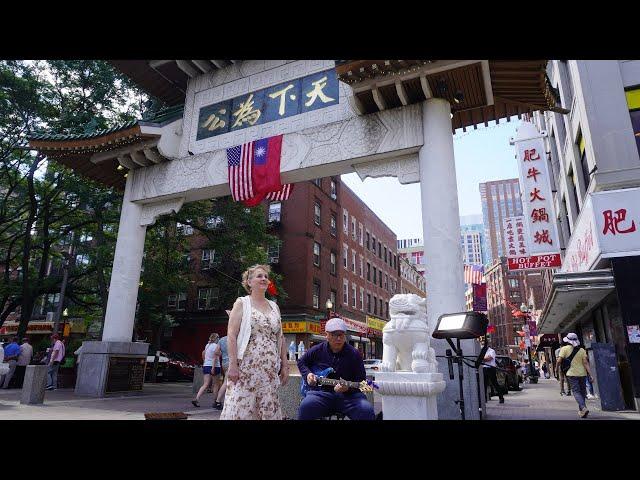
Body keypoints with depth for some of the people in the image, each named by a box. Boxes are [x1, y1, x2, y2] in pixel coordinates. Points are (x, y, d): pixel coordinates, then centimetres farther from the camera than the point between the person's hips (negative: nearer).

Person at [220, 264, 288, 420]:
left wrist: (285, 365, 11)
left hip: (270, 370, 5)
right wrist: (233, 364, -15)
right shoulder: (242, 303, 1)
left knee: (269, 409, 4)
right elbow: (231, 335, -7)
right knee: (241, 407, -6)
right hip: (246, 366, -4)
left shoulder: (274, 306, 15)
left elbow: (280, 338, 16)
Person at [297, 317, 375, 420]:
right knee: (306, 406, -31)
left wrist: (348, 387, -17)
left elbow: (361, 380, 3)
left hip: (348, 394, 0)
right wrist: (307, 374, 5)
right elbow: (301, 362, 25)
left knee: (366, 411, -29)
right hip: (322, 392, 1)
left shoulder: (354, 354, 2)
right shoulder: (317, 350, 8)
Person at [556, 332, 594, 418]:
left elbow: (559, 361, -11)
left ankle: (583, 408, -23)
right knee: (582, 392, 15)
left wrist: (557, 368, 8)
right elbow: (586, 363, -3)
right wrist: (590, 375, -4)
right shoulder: (582, 350, 4)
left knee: (576, 392, -3)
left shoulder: (564, 349, -6)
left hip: (572, 374, -4)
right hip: (582, 373, 4)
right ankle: (580, 410, 24)